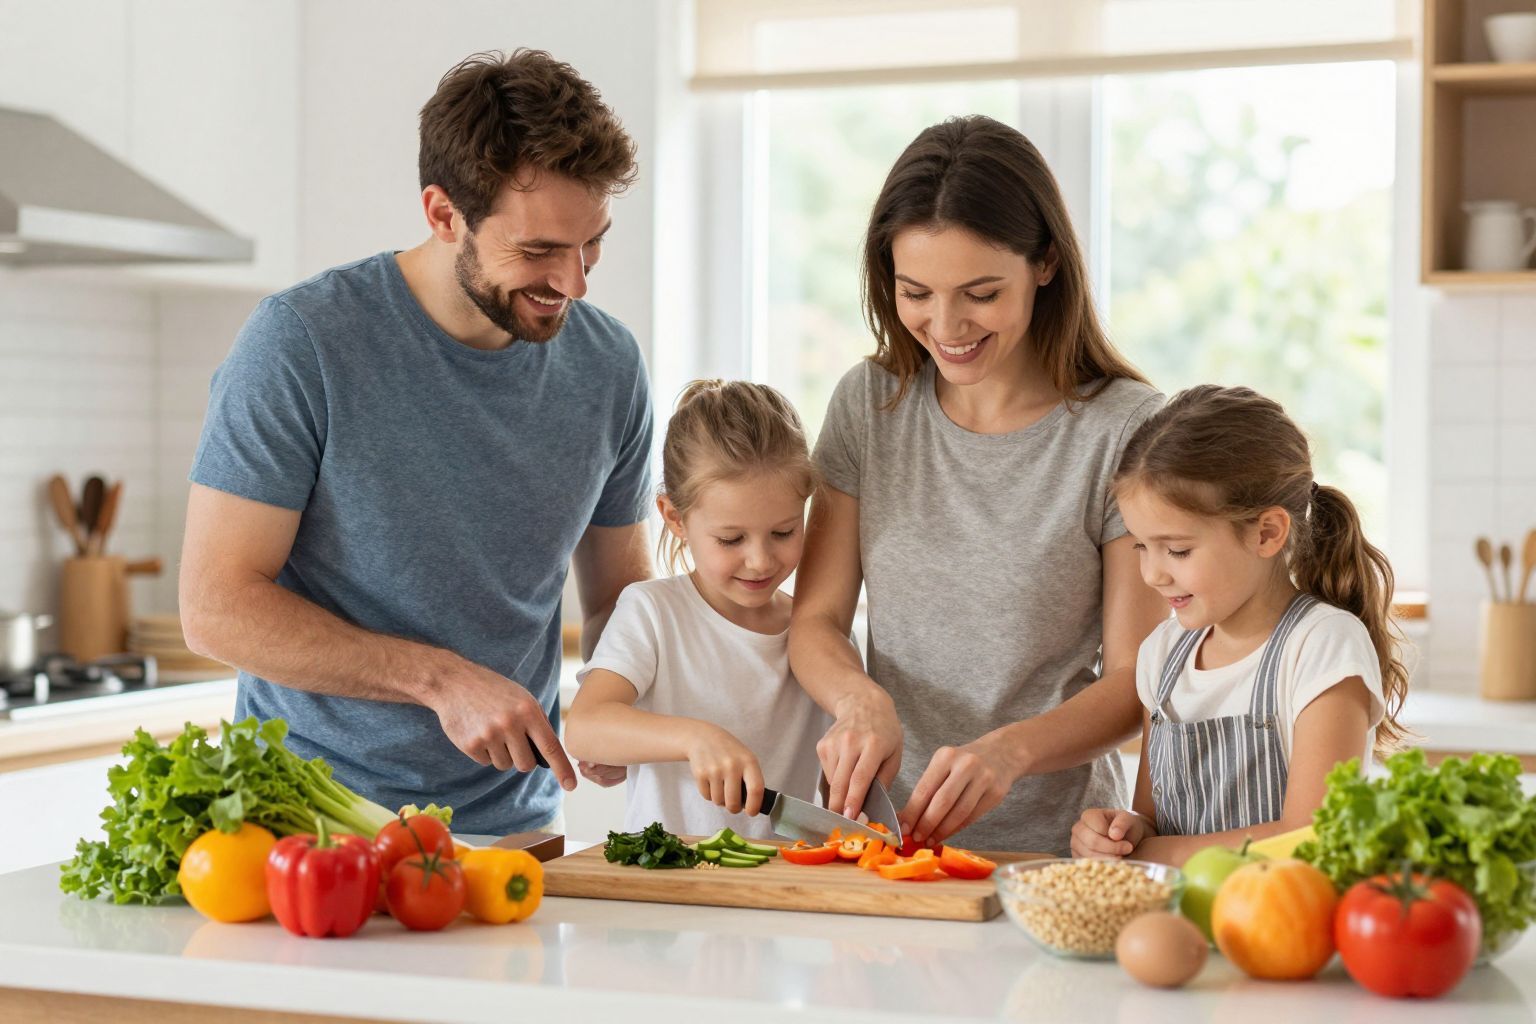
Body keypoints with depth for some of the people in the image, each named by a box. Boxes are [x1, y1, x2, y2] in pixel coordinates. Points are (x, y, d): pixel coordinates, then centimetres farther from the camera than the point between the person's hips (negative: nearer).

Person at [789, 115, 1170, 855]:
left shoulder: (1126, 428, -4)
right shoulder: (869, 404, 7)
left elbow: (1135, 680, -3)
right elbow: (816, 619, 9)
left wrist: (1011, 750, -21)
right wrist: (859, 700, -12)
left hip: (1049, 844, -3)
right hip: (882, 829, 3)